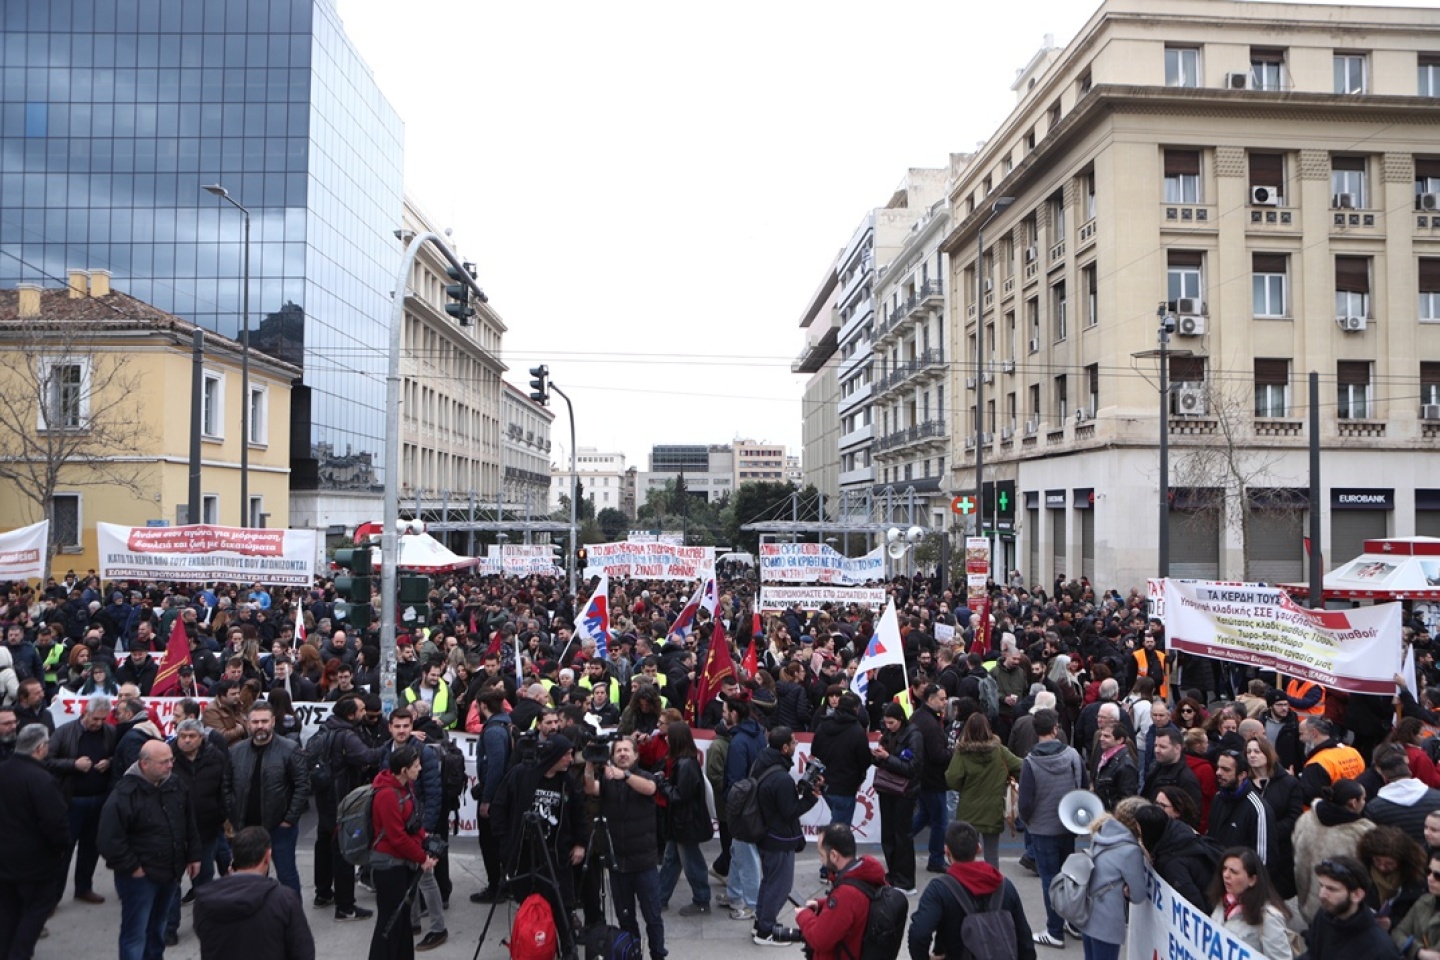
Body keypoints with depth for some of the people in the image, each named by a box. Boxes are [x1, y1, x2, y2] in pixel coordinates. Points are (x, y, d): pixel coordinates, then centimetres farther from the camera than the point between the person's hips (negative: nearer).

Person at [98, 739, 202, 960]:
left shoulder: (176, 785, 0)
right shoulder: (124, 794, -21)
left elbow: (190, 824, 11)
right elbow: (110, 839, -22)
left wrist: (193, 855, 9)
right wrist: (131, 868, -17)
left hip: (171, 872, 6)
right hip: (140, 875, -6)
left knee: (158, 925, 23)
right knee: (135, 932, 1)